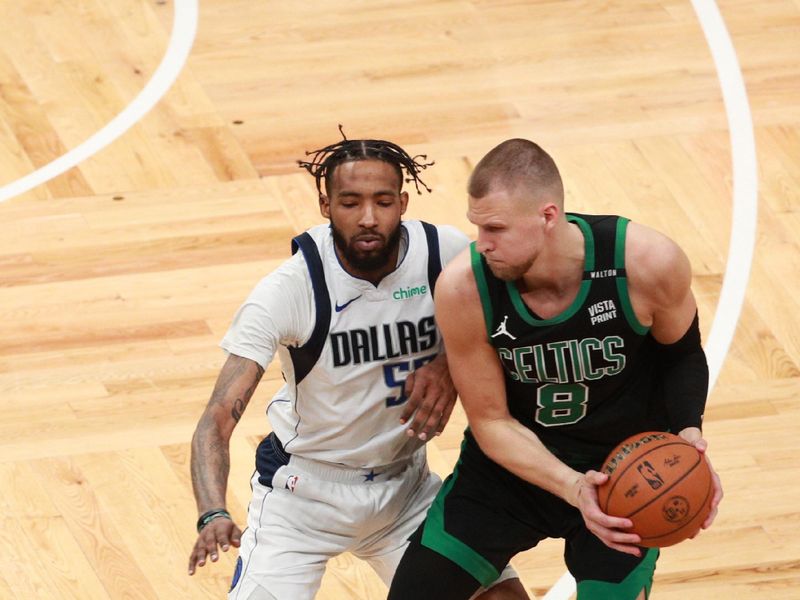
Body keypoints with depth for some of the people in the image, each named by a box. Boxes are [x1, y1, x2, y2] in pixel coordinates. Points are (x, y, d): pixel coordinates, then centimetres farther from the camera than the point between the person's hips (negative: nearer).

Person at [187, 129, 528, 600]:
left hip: (404, 485, 4)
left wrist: (448, 367, -18)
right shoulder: (289, 291, -26)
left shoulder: (446, 256, -17)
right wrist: (214, 516, -47)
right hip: (304, 487, -4)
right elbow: (218, 420, -29)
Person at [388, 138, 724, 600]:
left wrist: (688, 433, -23)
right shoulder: (464, 288, -26)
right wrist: (573, 488, -29)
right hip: (511, 461, 1)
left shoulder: (648, 264, -27)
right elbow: (491, 422, -14)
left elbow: (681, 354, -4)